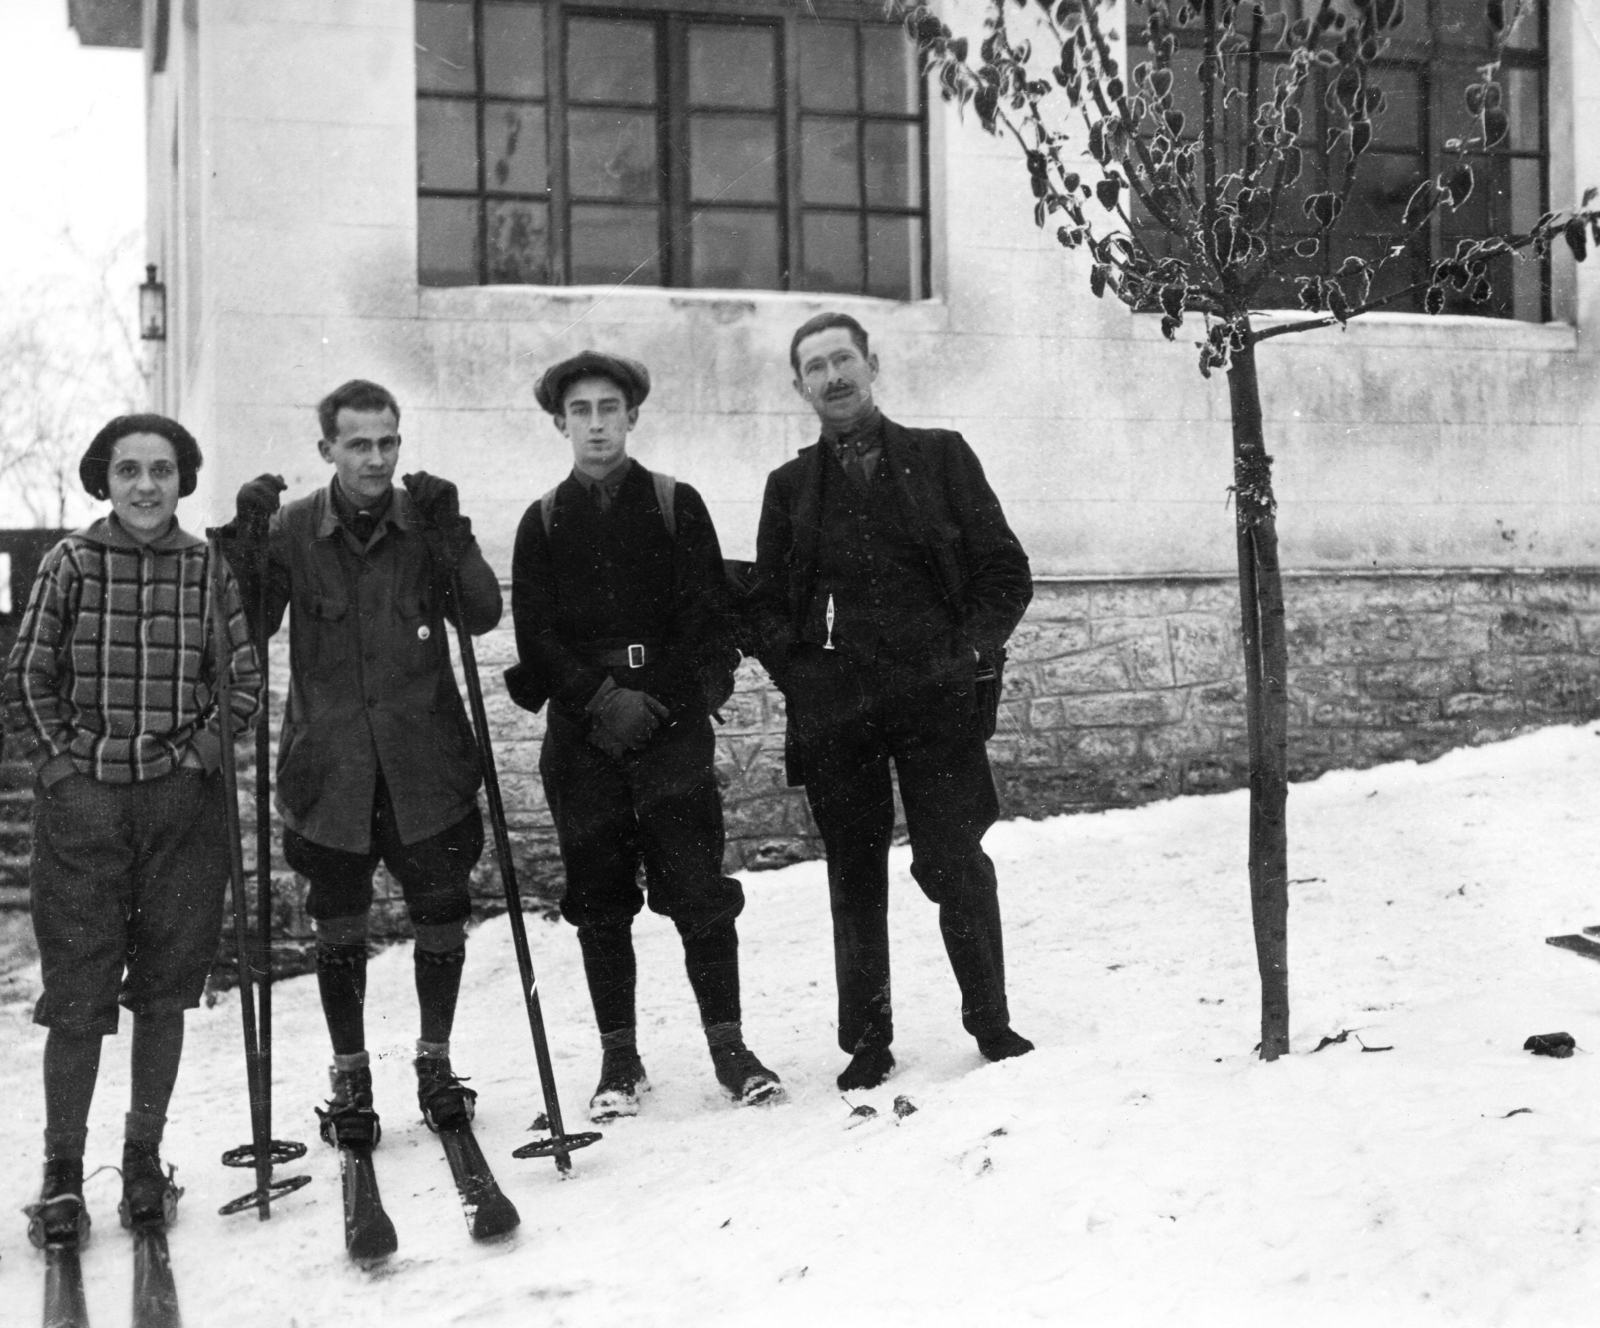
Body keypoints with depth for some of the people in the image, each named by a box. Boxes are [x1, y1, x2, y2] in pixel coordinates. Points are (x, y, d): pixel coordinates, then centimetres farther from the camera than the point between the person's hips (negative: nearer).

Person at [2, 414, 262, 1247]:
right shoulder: (69, 564, 1)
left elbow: (244, 681, 9)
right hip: (81, 804, -1)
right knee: (78, 991, -1)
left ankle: (145, 1158, 22)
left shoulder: (207, 568, 4)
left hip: (183, 804, 2)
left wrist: (205, 748, -3)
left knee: (164, 988, 8)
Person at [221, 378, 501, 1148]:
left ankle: (435, 1061, 27)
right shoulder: (294, 530, 0)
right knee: (339, 929, 8)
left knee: (440, 917, 7)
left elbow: (482, 616, -8)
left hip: (424, 762, 1)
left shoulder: (426, 522, 1)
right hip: (330, 767, 0)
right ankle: (350, 1078, 24)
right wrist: (247, 542, -15)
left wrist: (450, 536, -20)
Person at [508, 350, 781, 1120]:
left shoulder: (676, 507, 8)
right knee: (598, 898, 4)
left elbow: (706, 616, 1)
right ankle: (619, 1059, 13)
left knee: (698, 886, -7)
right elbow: (535, 636, 3)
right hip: (583, 736, 2)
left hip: (672, 723, -2)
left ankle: (729, 1046, 1)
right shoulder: (543, 524, 11)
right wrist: (604, 698, -11)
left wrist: (654, 698, -10)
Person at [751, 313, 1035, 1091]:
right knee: (855, 877, 6)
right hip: (833, 707, 2)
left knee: (956, 866, -4)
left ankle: (991, 1022, 12)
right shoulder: (790, 487, 14)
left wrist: (968, 649, -5)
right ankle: (867, 1042, 16)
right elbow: (766, 605, 13)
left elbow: (1006, 573, 7)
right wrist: (800, 670, -3)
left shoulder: (940, 457, 9)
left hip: (935, 698, -2)